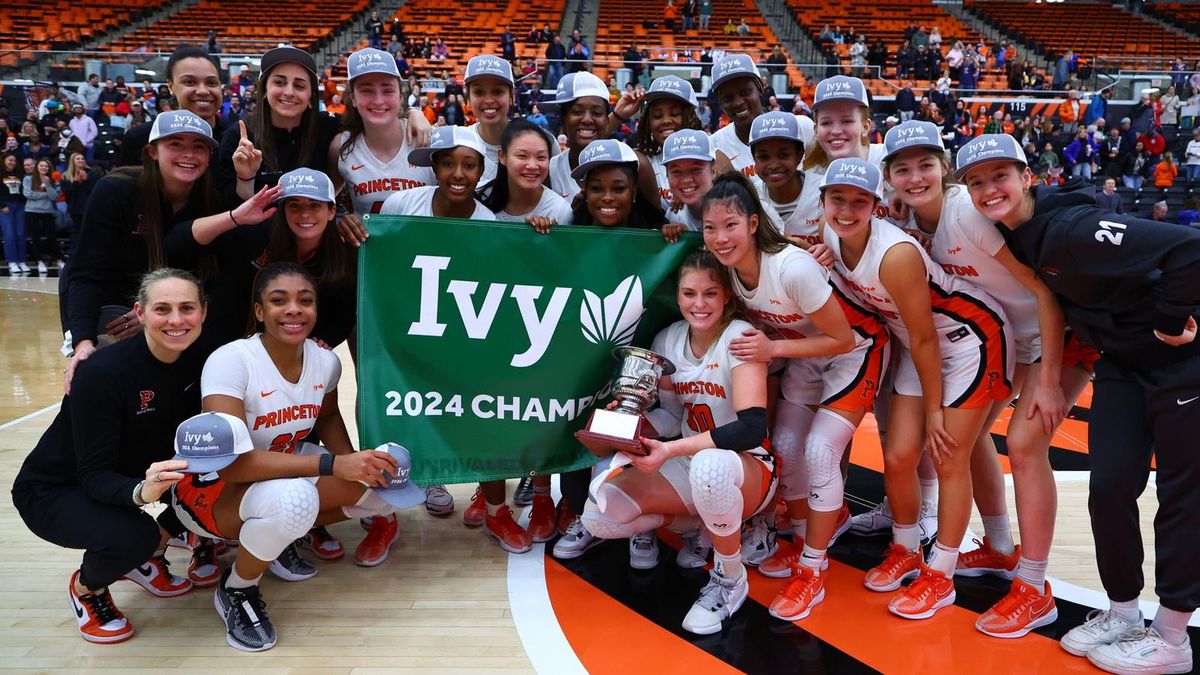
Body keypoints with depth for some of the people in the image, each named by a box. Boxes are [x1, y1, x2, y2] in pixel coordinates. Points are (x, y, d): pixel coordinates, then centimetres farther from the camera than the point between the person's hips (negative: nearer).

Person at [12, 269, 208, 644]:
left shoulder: (195, 361, -12)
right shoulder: (103, 374, -30)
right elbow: (94, 476, -30)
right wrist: (141, 492, -50)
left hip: (135, 470, 6)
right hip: (54, 490, -6)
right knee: (130, 536, -34)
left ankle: (147, 557, 10)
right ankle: (85, 587, 3)